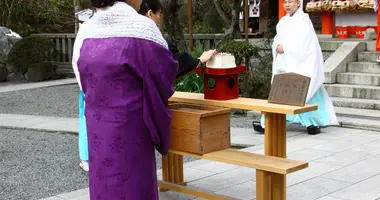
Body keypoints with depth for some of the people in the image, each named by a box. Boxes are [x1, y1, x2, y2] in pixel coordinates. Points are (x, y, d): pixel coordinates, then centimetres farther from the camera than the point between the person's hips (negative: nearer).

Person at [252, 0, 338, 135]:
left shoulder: (303, 19, -6)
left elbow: (302, 42, -15)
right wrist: (278, 46, -9)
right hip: (285, 64, 7)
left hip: (299, 64, -7)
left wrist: (285, 47, -15)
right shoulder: (284, 21, 16)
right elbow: (278, 39, 13)